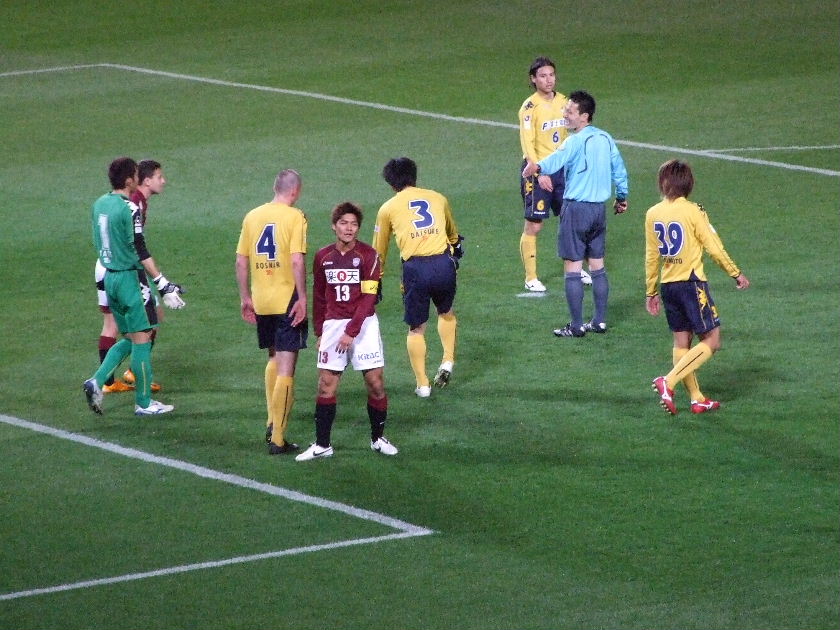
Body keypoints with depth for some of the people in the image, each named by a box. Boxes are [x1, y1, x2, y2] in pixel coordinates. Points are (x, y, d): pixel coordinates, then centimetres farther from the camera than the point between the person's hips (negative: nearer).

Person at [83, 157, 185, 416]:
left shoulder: (99, 204, 8)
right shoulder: (129, 209, -17)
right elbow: (141, 252, -18)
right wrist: (163, 284, -17)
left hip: (109, 276, 8)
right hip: (131, 278, -8)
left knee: (129, 339, 17)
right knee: (142, 339, 0)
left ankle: (97, 381, 1)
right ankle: (143, 402, 5)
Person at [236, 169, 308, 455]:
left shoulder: (252, 216, 6)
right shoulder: (294, 217, -9)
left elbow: (241, 262, 8)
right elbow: (297, 261, -18)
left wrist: (245, 298, 15)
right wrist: (302, 297, -14)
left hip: (260, 301, 6)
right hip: (287, 300, -6)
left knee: (274, 358, 25)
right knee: (286, 367, -2)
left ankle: (272, 422, 22)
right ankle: (277, 438, -4)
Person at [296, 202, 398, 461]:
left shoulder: (368, 255, -6)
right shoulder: (323, 257, 6)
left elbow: (368, 298, -11)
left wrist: (351, 332, -16)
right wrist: (319, 331, 12)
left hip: (363, 323, -3)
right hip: (332, 324, 3)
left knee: (375, 382, -3)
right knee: (326, 384, -1)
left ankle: (378, 438, 14)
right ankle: (322, 445, 4)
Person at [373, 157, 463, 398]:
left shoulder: (388, 208, 12)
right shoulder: (437, 198, 18)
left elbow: (379, 251, 19)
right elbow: (453, 233, 38)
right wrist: (455, 247, 60)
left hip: (415, 268, -2)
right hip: (444, 263, 2)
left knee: (416, 328, 11)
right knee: (446, 312, 29)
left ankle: (422, 384, 10)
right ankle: (448, 361, 15)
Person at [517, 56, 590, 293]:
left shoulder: (561, 101, 7)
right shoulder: (530, 107, -13)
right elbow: (527, 144, -17)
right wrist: (539, 173, -24)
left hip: (561, 168, 6)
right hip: (538, 170, -6)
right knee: (534, 226, -1)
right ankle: (531, 278, 7)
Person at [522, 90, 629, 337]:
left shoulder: (576, 141, -15)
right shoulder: (605, 138, 8)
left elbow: (558, 159, -35)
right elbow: (619, 170, 18)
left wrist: (537, 166, -48)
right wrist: (621, 197, 31)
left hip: (576, 208, -7)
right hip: (599, 208, 7)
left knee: (572, 268, -1)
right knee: (597, 266, 14)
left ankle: (576, 326, -1)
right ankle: (600, 321, 17)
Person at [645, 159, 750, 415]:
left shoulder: (652, 214, 4)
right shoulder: (692, 211, -11)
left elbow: (651, 256, 10)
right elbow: (714, 247, -8)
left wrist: (651, 292, 18)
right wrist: (736, 273, 5)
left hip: (667, 285, 6)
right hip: (691, 283, -6)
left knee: (682, 341, 13)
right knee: (711, 341, -1)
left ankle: (696, 398, 15)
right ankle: (669, 381, -16)